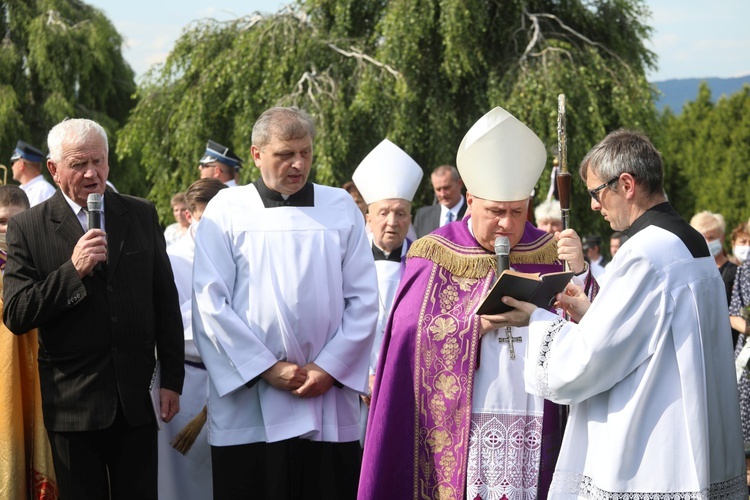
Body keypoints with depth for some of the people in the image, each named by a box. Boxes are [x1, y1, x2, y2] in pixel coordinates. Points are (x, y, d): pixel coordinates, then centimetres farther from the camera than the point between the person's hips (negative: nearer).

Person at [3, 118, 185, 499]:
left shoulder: (141, 215, 7)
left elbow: (165, 302, 9)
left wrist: (172, 379, 6)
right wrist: (73, 270, -19)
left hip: (137, 397, 2)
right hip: (71, 403, -2)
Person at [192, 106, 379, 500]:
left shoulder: (341, 208, 9)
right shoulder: (226, 210, 4)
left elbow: (363, 301, 5)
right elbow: (210, 303, -3)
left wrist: (329, 368, -6)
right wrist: (267, 368, -9)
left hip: (330, 403, 2)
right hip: (248, 403, -1)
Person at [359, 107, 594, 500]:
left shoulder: (549, 255, 8)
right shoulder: (434, 257, 3)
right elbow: (411, 338, -6)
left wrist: (579, 273, -15)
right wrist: (476, 324, -17)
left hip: (535, 433, 2)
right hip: (458, 435, -2)